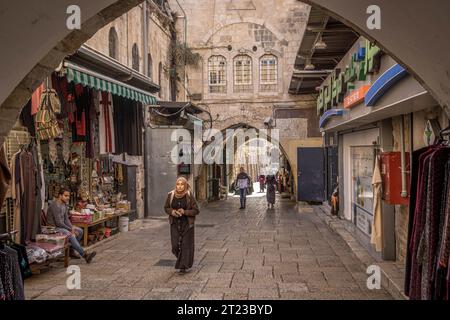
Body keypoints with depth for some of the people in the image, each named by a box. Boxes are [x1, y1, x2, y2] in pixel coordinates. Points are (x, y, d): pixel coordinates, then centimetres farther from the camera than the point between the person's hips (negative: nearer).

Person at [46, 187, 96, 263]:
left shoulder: (64, 204, 8)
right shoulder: (55, 205, -22)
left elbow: (66, 219, 11)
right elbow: (58, 223, -24)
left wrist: (72, 227, -6)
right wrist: (70, 229, -16)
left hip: (62, 225, 10)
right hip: (54, 227, -10)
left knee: (80, 231, 0)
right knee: (70, 235, -31)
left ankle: (71, 251, 3)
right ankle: (84, 254, -31)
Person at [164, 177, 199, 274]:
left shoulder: (189, 196, -12)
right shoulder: (171, 195, -4)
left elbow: (196, 210, -8)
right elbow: (166, 208, 9)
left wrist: (184, 212, -21)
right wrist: (172, 211, -12)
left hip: (187, 224, -2)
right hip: (175, 223, 3)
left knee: (186, 245, 1)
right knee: (176, 245, 2)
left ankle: (184, 266, 12)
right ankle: (181, 258, 32)